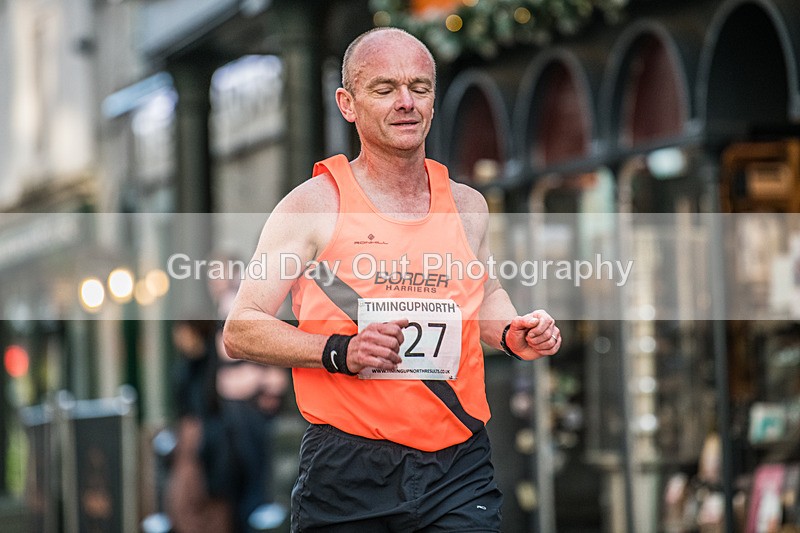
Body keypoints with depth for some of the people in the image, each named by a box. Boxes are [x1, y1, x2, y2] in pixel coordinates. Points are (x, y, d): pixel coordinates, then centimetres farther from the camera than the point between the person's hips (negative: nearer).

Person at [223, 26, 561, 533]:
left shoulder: (466, 205, 11)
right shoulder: (315, 205, -3)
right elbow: (241, 330, -5)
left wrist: (513, 332, 8)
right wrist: (338, 351, -19)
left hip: (458, 471, 3)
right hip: (347, 470, -3)